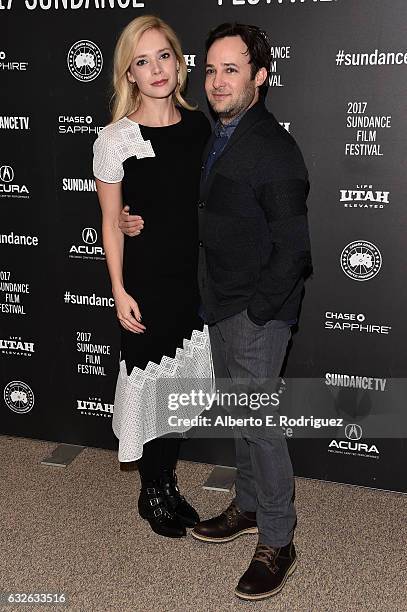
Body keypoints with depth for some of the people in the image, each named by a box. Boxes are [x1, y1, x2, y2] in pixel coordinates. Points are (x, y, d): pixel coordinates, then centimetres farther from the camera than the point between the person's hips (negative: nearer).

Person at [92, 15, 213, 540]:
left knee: (181, 384, 14)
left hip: (196, 278, 5)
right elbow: (111, 221, -6)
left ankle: (169, 484, 33)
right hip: (147, 280, -4)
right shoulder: (115, 139, -10)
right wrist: (119, 290, -9)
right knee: (150, 383, 6)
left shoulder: (199, 124, 3)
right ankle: (152, 494, 27)